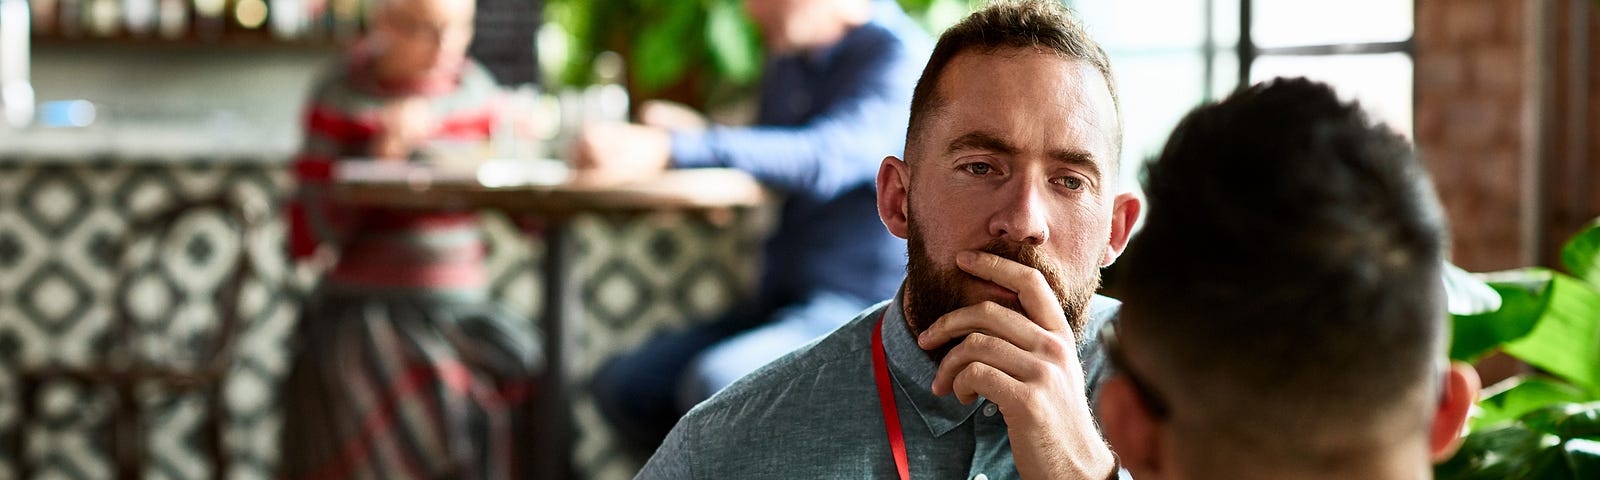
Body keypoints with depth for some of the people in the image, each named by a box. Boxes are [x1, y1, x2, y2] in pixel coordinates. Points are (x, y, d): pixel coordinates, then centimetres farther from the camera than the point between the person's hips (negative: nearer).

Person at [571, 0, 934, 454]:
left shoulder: (902, 57, -15)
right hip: (784, 300, 9)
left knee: (718, 383, -30)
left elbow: (826, 160, -32)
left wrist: (669, 150, -39)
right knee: (624, 385, -1)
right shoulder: (790, 64, 13)